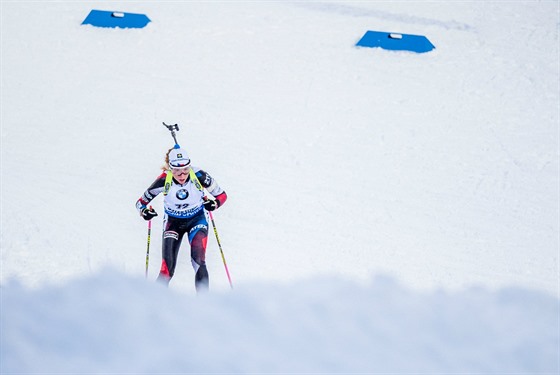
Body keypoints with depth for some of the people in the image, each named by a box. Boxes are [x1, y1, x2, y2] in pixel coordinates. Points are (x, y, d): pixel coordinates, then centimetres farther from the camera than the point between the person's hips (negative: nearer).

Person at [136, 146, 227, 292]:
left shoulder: (199, 176, -24)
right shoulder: (164, 181, -23)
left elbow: (222, 195, -10)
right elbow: (141, 202, -10)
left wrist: (214, 203, -32)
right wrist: (144, 211, -33)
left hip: (197, 220, 0)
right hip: (173, 222, 1)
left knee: (198, 262, -20)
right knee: (168, 266, -12)